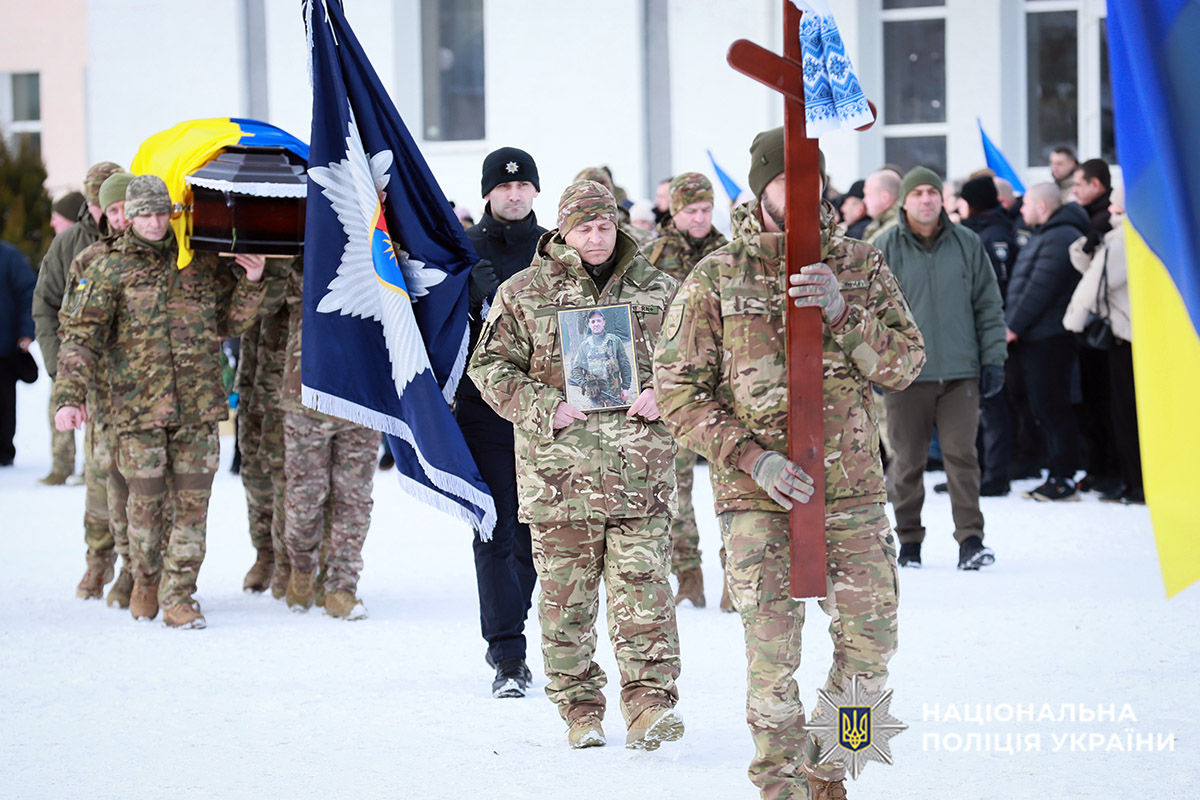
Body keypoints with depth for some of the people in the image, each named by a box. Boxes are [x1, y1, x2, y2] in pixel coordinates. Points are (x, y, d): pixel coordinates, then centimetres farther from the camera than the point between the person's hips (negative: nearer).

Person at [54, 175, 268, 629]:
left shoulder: (201, 263, 10)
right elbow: (82, 337, -1)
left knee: (192, 502, 0)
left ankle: (179, 598, 5)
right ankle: (145, 580, 27)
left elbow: (230, 323, 20)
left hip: (198, 404, 2)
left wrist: (250, 284, 2)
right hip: (138, 405, -2)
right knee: (146, 501, 3)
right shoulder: (110, 270, 2)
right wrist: (69, 396, -12)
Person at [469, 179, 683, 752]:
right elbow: (490, 367, 4)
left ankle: (650, 704, -8)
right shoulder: (523, 293, 4)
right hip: (559, 471, -1)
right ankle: (579, 711, 12)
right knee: (567, 596, 4)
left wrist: (663, 394, -2)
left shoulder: (656, 290, 11)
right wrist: (546, 408, -9)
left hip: (641, 466, 1)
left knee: (642, 586, -7)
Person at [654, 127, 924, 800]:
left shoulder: (860, 265, 7)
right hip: (759, 493, -2)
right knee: (772, 651, -5)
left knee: (870, 643, 5)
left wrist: (842, 311, -15)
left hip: (852, 488, 3)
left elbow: (905, 364, 1)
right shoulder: (716, 279, 0)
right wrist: (752, 458, -13)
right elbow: (678, 389, -2)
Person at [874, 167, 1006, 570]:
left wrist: (993, 359, 5)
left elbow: (988, 306, 11)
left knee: (961, 454, -5)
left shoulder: (967, 245, 6)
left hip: (960, 372, 1)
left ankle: (971, 539, -4)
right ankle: (908, 540, 16)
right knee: (908, 460, 5)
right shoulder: (885, 250, 1)